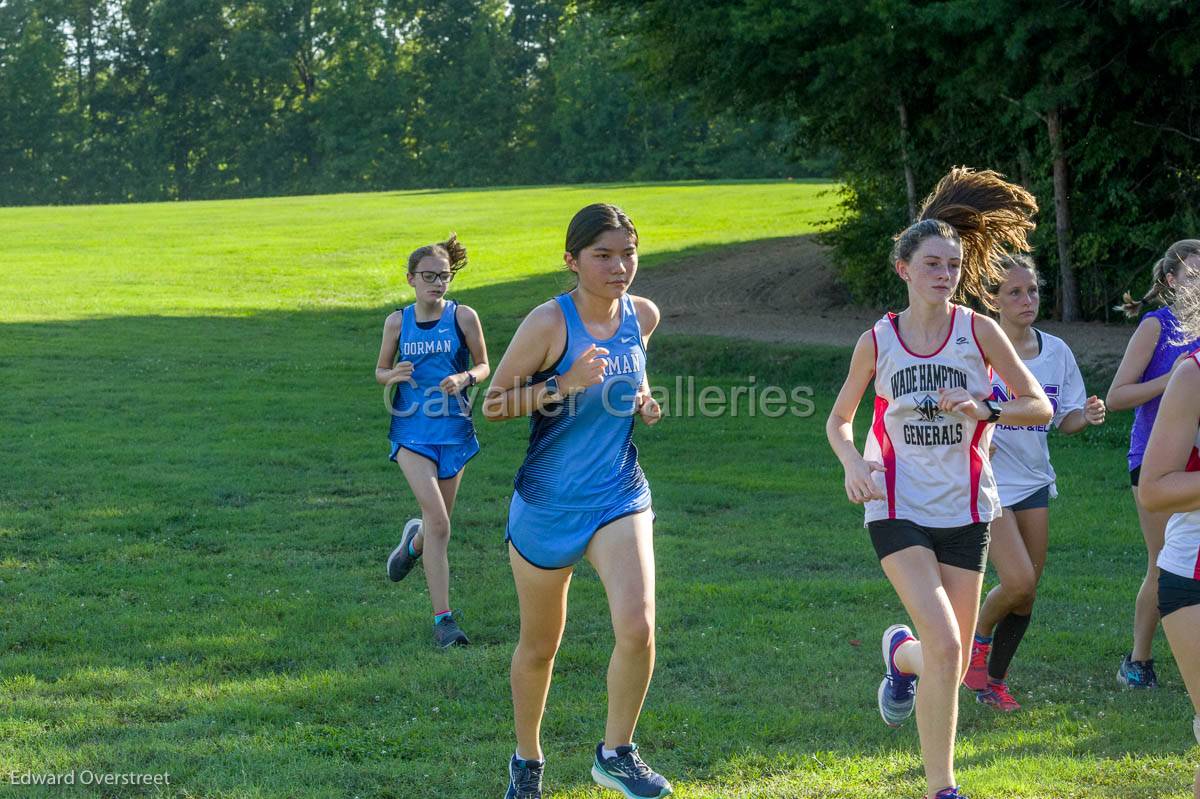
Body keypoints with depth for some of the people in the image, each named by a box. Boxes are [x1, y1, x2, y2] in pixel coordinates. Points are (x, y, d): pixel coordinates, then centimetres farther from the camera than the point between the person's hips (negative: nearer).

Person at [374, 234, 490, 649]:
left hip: (453, 429, 2)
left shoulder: (463, 317, -3)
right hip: (412, 430, -1)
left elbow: (484, 366, 5)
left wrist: (464, 378, -16)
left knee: (438, 523, 12)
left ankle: (414, 541, 51)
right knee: (437, 522, -14)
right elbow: (380, 370, 11)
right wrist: (393, 376, -12)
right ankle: (443, 618, -9)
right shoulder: (398, 322, 0)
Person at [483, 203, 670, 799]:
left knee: (637, 626, -19)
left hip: (618, 498, 3)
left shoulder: (643, 316, -1)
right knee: (539, 647, 12)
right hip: (547, 504, -3)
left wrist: (642, 403, 0)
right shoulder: (549, 323, -16)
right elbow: (493, 403, -13)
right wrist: (565, 386, -26)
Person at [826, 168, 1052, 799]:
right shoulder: (877, 341, -1)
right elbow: (839, 420, 12)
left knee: (952, 668, 6)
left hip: (965, 510, 2)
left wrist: (986, 410, -20)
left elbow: (1041, 406, -1)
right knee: (945, 646, -20)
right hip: (898, 510, -2)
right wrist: (852, 463, -9)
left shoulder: (977, 331, -3)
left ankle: (901, 653, 44)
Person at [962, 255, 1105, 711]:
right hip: (987, 482, -5)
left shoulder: (1056, 351, 4)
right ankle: (978, 638, 13)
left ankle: (994, 680, 23)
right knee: (1018, 581, -17)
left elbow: (1065, 421, 9)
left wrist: (1086, 416, -13)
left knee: (1026, 594, 6)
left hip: (1034, 481, 5)